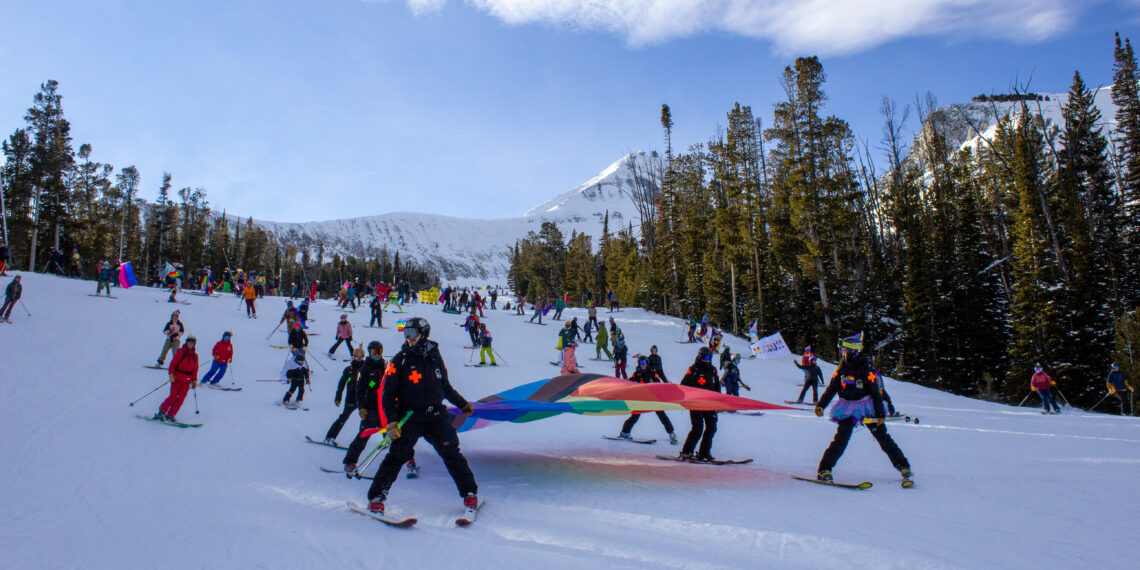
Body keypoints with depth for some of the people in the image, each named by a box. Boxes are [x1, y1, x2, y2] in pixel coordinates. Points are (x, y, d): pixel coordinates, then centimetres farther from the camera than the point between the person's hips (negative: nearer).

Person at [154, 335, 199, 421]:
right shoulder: (180, 352, -1)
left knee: (181, 399, -3)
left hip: (187, 381, 4)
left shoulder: (195, 356, 11)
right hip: (177, 378, -3)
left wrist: (194, 380, 12)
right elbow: (173, 363, -4)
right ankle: (161, 412, 8)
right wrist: (171, 374, -13)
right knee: (173, 396, -8)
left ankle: (170, 415, 4)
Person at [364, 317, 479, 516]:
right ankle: (377, 497, 7)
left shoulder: (435, 357, 7)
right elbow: (388, 393, -2)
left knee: (452, 454, 3)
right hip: (410, 417, -2)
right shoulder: (400, 360, -3)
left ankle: (469, 494, 15)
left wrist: (462, 404, 26)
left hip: (437, 416, 3)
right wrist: (391, 421, -12)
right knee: (396, 456, -8)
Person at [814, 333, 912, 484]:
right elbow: (831, 388, 8)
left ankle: (904, 467, 17)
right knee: (841, 439, -10)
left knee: (883, 438, 2)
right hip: (847, 408, 2)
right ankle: (824, 470, -7)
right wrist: (821, 405, -1)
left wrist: (880, 414, -11)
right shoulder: (842, 368, 3)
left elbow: (875, 392, -9)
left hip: (866, 407, -2)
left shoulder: (865, 368, -11)